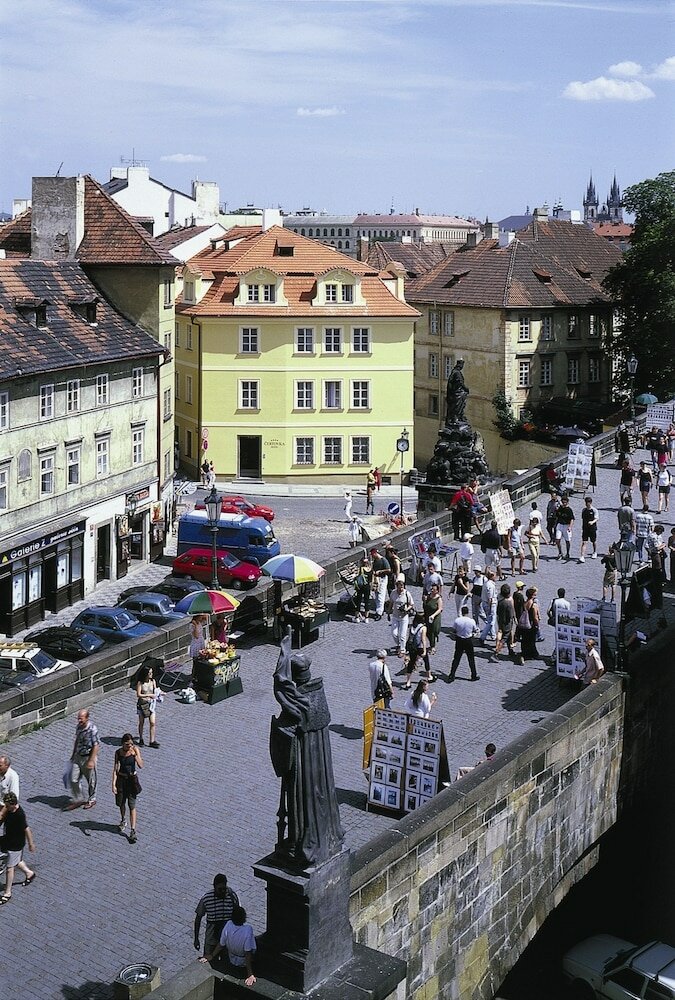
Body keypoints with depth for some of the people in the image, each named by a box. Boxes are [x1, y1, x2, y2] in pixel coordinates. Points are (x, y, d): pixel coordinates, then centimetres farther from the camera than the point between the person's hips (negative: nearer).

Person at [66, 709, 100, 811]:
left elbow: (96, 746, -20)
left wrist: (91, 761, -21)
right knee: (74, 779, 5)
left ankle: (91, 800, 30)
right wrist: (73, 754, 19)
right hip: (78, 756, 6)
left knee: (91, 781, 11)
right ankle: (77, 800, 20)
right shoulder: (78, 727, -1)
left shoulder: (92, 729, -23)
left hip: (88, 757, -6)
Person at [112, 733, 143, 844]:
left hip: (132, 779, -2)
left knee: (132, 805, -4)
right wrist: (113, 784, -13)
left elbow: (141, 765, -19)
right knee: (121, 803, 18)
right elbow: (115, 769, -6)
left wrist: (136, 754, -29)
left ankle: (133, 831, -3)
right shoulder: (118, 752, -8)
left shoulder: (135, 750, -11)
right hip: (121, 779, 2)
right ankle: (123, 820, 47)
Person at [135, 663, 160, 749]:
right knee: (141, 723, 12)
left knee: (153, 723, -4)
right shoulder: (140, 683, -13)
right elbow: (138, 695, -15)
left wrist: (157, 693, -15)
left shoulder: (153, 681, -1)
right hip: (142, 704, -3)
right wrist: (149, 695, -21)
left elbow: (155, 692, 7)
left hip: (151, 704, 3)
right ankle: (141, 739, 28)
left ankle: (152, 741, 2)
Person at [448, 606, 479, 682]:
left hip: (459, 640, 1)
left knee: (456, 658, 8)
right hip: (469, 641, -1)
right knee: (471, 659, 14)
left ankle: (451, 676, 7)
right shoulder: (471, 621, -14)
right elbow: (475, 630, -1)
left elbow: (454, 630, -5)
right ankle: (474, 676, 22)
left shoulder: (457, 620, -13)